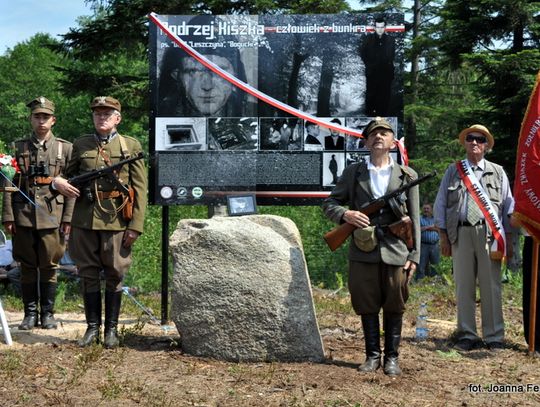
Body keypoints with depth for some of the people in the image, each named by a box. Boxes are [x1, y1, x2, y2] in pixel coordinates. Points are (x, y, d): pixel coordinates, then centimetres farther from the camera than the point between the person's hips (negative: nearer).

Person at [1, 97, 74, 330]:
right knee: (27, 267, 6)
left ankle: (48, 313, 13)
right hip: (23, 217, 1)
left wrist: (68, 218, -4)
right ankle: (30, 313, 14)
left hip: (52, 217, -1)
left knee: (49, 267, 3)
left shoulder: (65, 148, 6)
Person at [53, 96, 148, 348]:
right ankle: (92, 327, 17)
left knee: (114, 275, 4)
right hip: (84, 220, 2)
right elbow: (70, 175, 20)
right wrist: (58, 182, -6)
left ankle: (111, 329, 14)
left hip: (116, 221, -2)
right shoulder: (80, 145, 10)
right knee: (88, 274, 7)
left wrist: (136, 226, -7)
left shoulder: (131, 146, 3)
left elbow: (140, 189, 0)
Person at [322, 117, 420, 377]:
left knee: (394, 307, 4)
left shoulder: (407, 176, 9)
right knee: (367, 306, 5)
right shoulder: (353, 173, 9)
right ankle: (372, 355, 18)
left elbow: (414, 219, 7)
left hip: (396, 251, 0)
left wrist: (414, 255, 1)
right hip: (363, 251, 1)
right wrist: (345, 214, -12)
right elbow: (329, 204, 11)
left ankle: (392, 357, 15)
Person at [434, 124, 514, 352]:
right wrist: (443, 236, 5)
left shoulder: (498, 173, 14)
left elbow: (508, 206, 12)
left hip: (489, 234, -1)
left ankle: (494, 337, 5)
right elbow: (440, 204, 12)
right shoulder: (453, 171, 14)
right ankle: (467, 335, 10)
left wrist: (509, 239, 5)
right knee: (463, 286, 2)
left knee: (491, 286, -2)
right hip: (461, 233, 1)